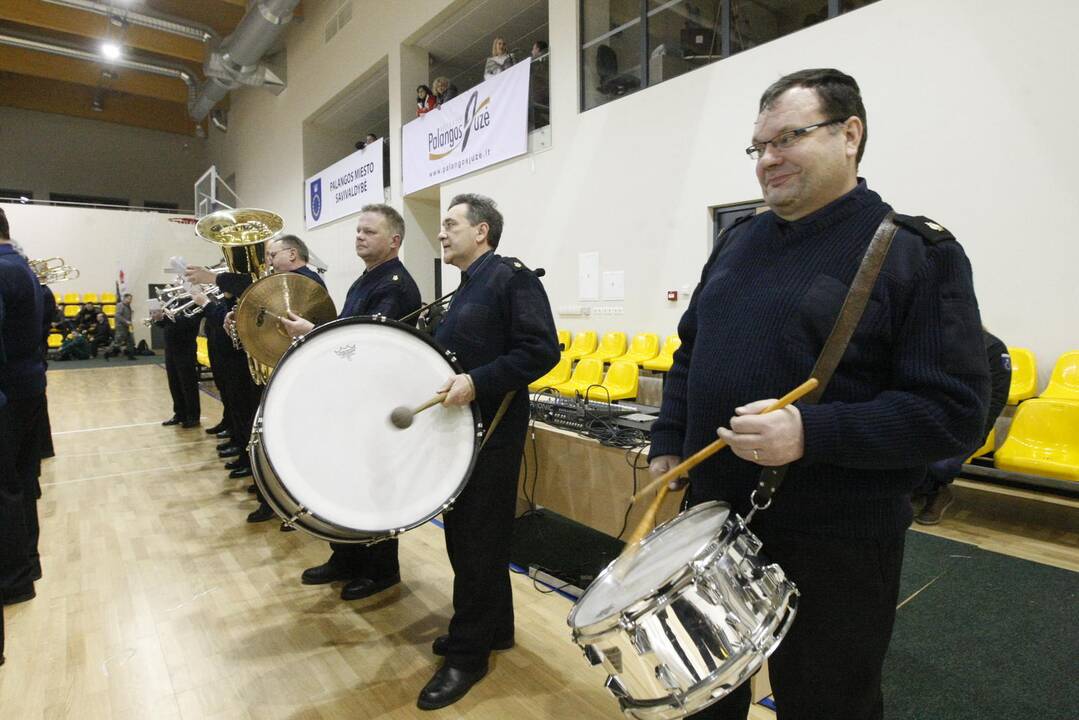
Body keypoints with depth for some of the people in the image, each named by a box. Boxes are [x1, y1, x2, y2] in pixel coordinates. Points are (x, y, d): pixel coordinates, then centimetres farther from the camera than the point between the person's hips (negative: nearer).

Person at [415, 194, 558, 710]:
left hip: (491, 434, -9)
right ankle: (494, 629, 36)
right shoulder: (465, 290, 15)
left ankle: (467, 655, 20)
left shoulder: (512, 277, -12)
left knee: (478, 542, 2)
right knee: (465, 536, 17)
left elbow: (542, 350, -21)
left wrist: (478, 382, -27)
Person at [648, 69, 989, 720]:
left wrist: (812, 433, -28)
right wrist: (668, 445, 6)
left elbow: (954, 411, -16)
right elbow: (691, 353, 14)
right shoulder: (738, 241, 8)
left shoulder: (916, 253, -11)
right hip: (712, 517, 6)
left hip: (834, 543, -5)